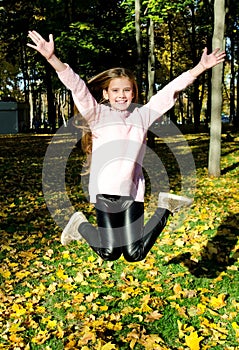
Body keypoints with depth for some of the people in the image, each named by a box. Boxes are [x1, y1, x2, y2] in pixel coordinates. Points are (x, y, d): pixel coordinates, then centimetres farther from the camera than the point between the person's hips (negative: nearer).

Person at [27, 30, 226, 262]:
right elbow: (76, 86, -12)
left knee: (134, 255, 1)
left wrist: (201, 67, 7)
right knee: (109, 253, -3)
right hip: (104, 190, -2)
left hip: (132, 192, 2)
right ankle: (81, 225, 24)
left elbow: (171, 90, 9)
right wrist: (51, 58, -24)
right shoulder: (98, 115, 1)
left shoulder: (143, 115, 10)